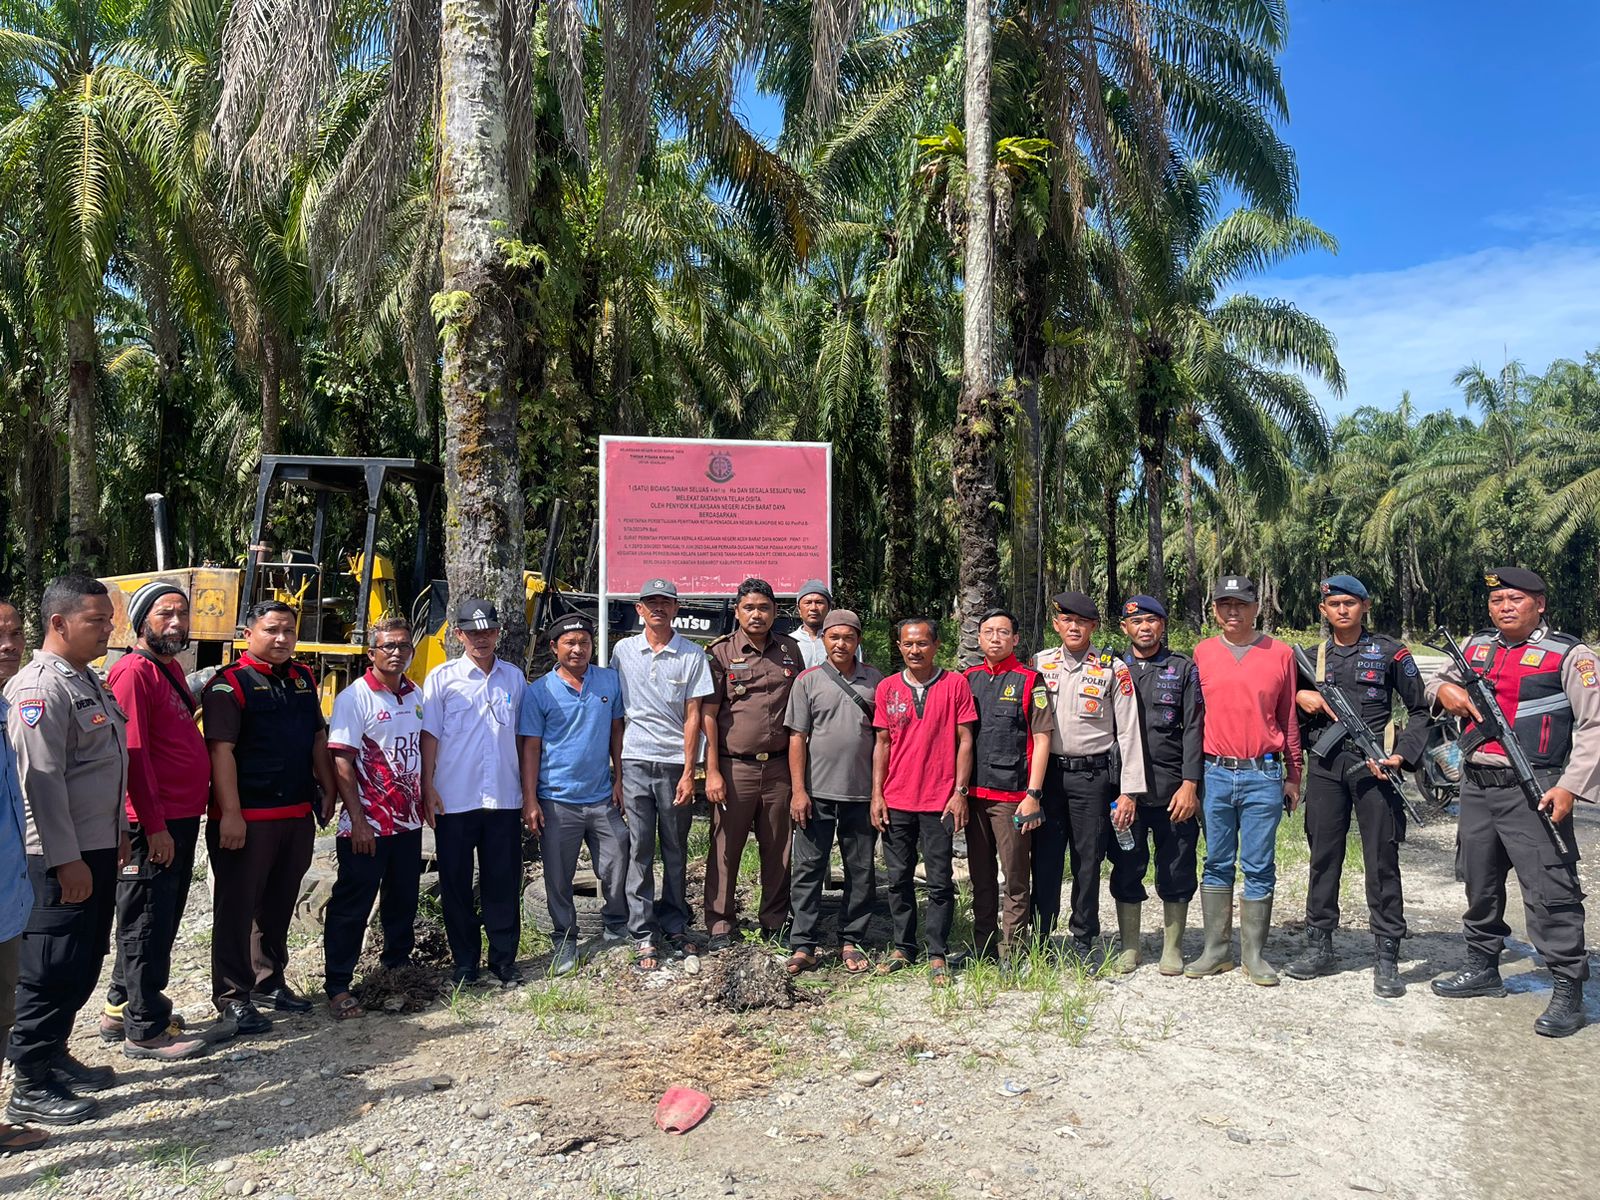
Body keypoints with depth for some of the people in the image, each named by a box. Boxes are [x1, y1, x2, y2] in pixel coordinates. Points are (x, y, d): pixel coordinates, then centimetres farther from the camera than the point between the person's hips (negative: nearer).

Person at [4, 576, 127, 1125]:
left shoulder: (88, 680, 12)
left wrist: (115, 834, 20)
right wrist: (65, 860, -22)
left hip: (96, 847, 9)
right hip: (60, 856, -9)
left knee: (83, 962, 17)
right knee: (51, 969, 0)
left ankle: (53, 1055, 31)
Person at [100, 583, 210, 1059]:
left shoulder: (172, 668, 14)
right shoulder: (134, 672, -15)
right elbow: (133, 753, -20)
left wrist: (188, 814, 15)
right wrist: (155, 826, -20)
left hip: (181, 819, 10)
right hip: (153, 826, -9)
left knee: (161, 921, 19)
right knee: (148, 925, 2)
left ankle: (121, 1009, 33)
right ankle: (146, 1029, 13)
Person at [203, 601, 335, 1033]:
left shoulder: (304, 678, 12)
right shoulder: (230, 683, -9)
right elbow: (221, 750, -16)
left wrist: (328, 791, 16)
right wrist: (230, 814, -21)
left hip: (298, 815, 7)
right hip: (247, 818, -7)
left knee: (279, 904, 17)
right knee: (237, 907, 3)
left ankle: (269, 982, 31)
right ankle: (232, 996, 13)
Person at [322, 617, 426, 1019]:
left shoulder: (416, 695, 8)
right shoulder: (354, 697, -11)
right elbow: (341, 762, -14)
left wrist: (426, 802, 13)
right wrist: (357, 821, -17)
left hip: (408, 821, 6)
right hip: (367, 826, -6)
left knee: (403, 902, 17)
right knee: (352, 906, 2)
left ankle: (397, 964, 33)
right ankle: (337, 986, 12)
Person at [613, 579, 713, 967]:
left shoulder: (692, 655, 1)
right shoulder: (623, 651, 6)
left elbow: (693, 717, -1)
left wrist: (688, 772, -7)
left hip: (675, 764, -1)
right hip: (635, 763, 1)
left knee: (676, 849, 8)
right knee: (639, 849, 2)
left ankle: (674, 925, 21)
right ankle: (643, 934, 9)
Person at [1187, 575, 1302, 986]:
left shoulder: (1279, 654, 3)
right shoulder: (1201, 654, 6)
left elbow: (1289, 719, 7)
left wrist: (1293, 776, 6)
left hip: (1263, 776, -1)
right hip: (1216, 773, 1)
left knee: (1259, 868, 4)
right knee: (1217, 865, 9)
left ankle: (1255, 954, 14)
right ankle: (1216, 950, 18)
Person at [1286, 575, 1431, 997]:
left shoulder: (1389, 652, 2)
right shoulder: (1311, 657, 12)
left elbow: (1420, 711, 3)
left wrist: (1403, 755, -9)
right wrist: (1301, 696, -1)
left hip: (1373, 766, -3)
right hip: (1325, 767, 3)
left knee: (1382, 859, 0)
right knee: (1324, 856, 8)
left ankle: (1386, 957, 7)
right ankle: (1318, 947, 17)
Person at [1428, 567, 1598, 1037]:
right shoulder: (1477, 646, 13)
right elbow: (1437, 682, 29)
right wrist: (1445, 689, 4)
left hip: (1533, 791, -6)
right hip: (1477, 787, 6)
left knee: (1550, 891, -7)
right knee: (1480, 884, 16)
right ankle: (1482, 968, 30)